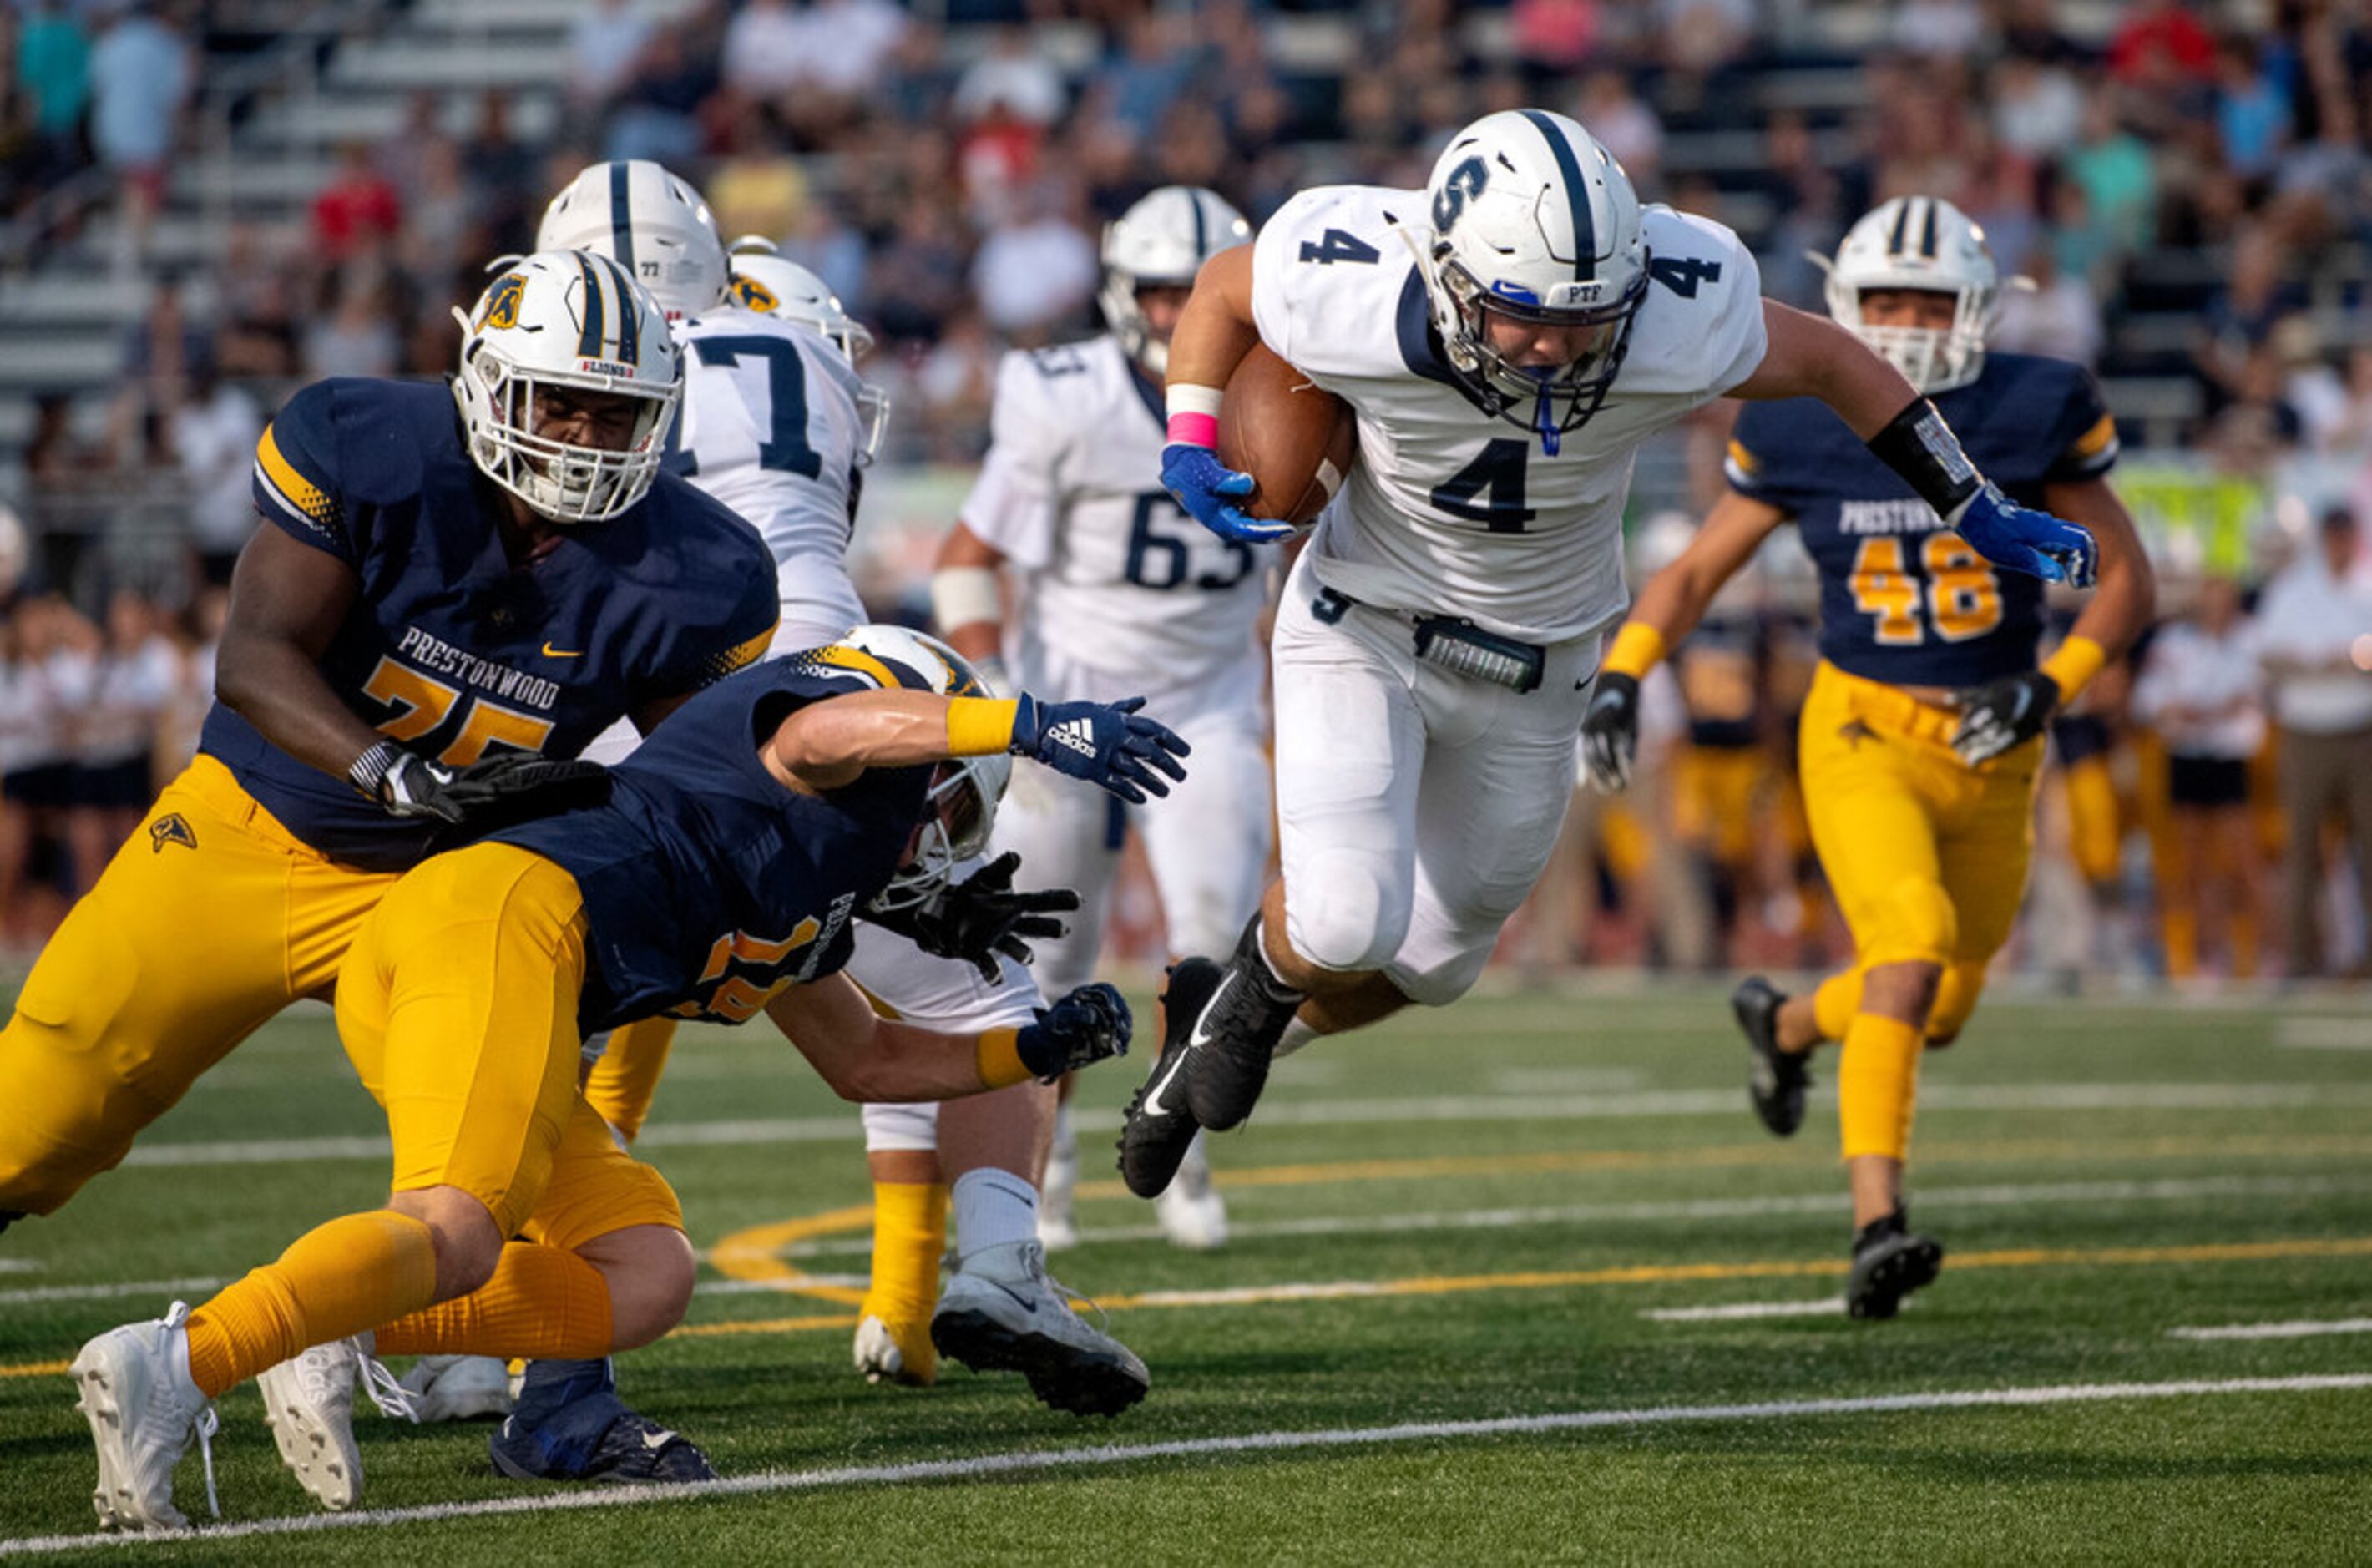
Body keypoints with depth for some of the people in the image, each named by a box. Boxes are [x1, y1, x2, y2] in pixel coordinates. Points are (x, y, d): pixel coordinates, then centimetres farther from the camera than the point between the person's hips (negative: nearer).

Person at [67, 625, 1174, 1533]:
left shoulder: (794, 918, 38)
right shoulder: (867, 690, 14)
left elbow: (862, 1060, 49)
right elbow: (815, 738, -12)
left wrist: (1033, 1052, 42)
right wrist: (1024, 722, -16)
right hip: (502, 909, -9)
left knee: (643, 1280, 3)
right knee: (454, 1233, -27)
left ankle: (327, 1338, -9)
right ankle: (177, 1365, -43)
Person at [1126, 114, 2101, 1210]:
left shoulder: (1677, 327, -30)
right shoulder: (1355, 309, -31)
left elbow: (1829, 361, -9)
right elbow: (1225, 284, -8)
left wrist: (1979, 515, -5)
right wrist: (1190, 441, -22)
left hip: (1534, 666, 3)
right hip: (1363, 629, -3)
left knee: (1429, 961, 15)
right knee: (1349, 923, -22)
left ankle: (1225, 1028, 44)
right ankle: (1259, 983, 15)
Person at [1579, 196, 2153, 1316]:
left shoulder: (2031, 417, -5)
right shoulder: (1803, 435, -4)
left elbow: (2126, 583, 0)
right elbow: (1695, 571, 8)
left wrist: (2047, 690, -15)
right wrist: (1619, 677, -8)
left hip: (1990, 757, 3)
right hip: (1864, 735, -3)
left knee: (1940, 1010, 15)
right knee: (1910, 951, -28)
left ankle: (1786, 1024, 48)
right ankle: (1877, 1226, -33)